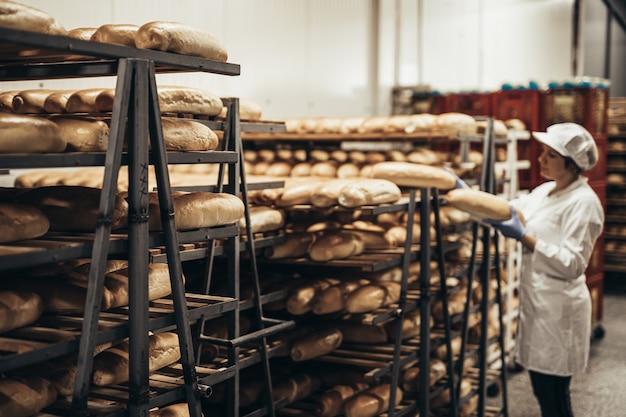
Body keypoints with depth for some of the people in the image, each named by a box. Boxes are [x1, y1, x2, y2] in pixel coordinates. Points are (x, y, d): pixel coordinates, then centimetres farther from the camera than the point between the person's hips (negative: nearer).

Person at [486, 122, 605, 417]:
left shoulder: (583, 202, -16)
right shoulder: (545, 191, 10)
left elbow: (572, 264, -21)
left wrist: (523, 236, -24)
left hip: (558, 309, -8)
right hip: (536, 302, 8)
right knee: (543, 391, 17)